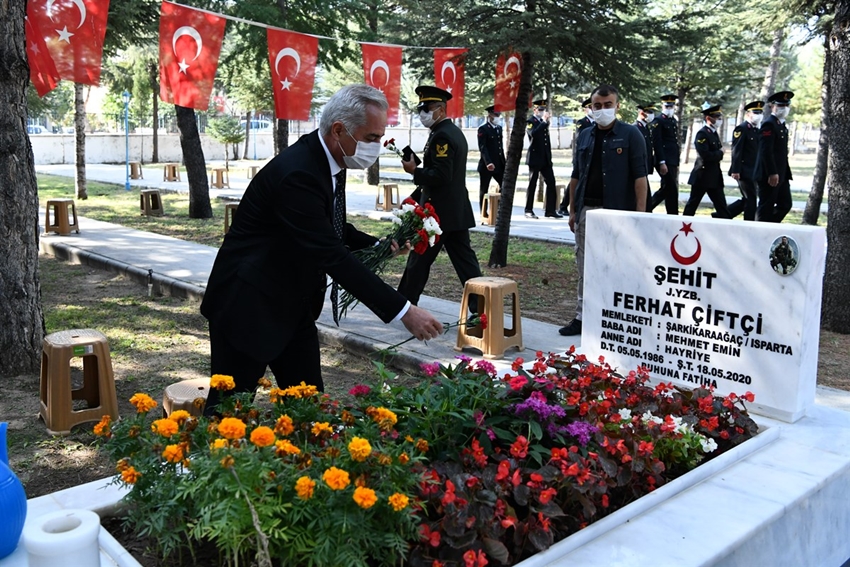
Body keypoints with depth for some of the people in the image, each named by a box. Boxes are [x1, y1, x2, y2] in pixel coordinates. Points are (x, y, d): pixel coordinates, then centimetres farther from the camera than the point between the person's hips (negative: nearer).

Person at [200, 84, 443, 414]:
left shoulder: (329, 162, 1)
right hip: (248, 306, -9)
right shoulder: (297, 173, -27)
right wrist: (404, 312, -30)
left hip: (293, 307, 9)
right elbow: (333, 257, -31)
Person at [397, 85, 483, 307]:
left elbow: (440, 175, -24)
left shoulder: (441, 136, -16)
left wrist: (414, 170, -14)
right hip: (456, 210, 9)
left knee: (419, 260, 3)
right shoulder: (455, 132, 16)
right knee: (465, 260, 7)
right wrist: (415, 198, 19)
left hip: (440, 211, -9)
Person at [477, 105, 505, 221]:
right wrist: (488, 163, -27)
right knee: (484, 190, 2)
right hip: (487, 165, -7)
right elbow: (482, 148, -16)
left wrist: (503, 162, 13)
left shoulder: (499, 128, 15)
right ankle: (483, 214, 8)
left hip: (499, 164, 7)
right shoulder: (483, 129, -7)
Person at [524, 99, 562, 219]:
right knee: (532, 184, 1)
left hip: (546, 158, 7)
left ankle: (550, 210, 3)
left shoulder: (544, 122, 15)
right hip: (535, 158, -7)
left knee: (551, 183, 0)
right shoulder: (530, 122, -6)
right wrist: (544, 122, -25)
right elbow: (533, 134, -27)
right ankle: (528, 210, 10)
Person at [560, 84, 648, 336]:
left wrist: (640, 211, -13)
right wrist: (572, 209, 11)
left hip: (618, 211, -5)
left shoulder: (630, 135, -3)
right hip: (587, 210, 5)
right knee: (585, 266, 8)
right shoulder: (585, 136, 12)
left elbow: (639, 176, -7)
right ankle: (582, 317, 16)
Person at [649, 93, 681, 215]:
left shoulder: (674, 121, 19)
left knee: (667, 189, 11)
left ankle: (647, 207, 23)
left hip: (673, 162, 8)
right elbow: (657, 143, -15)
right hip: (665, 162, -8)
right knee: (672, 190, -7)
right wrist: (662, 163, -21)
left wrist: (676, 164, 19)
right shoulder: (658, 121, -7)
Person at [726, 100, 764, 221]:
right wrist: (735, 170, -21)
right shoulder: (741, 128, -9)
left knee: (747, 200, 10)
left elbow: (759, 152, 18)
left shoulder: (757, 130, 16)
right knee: (751, 200, -5)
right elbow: (736, 151, -15)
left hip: (753, 172, 9)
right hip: (744, 171, -9)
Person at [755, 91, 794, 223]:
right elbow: (766, 151, -20)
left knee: (785, 205, 10)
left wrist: (787, 175, 16)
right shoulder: (769, 124, -11)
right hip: (769, 176, -9)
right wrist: (772, 173, -23)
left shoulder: (782, 125, 19)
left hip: (781, 176, 10)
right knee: (766, 207, -3)